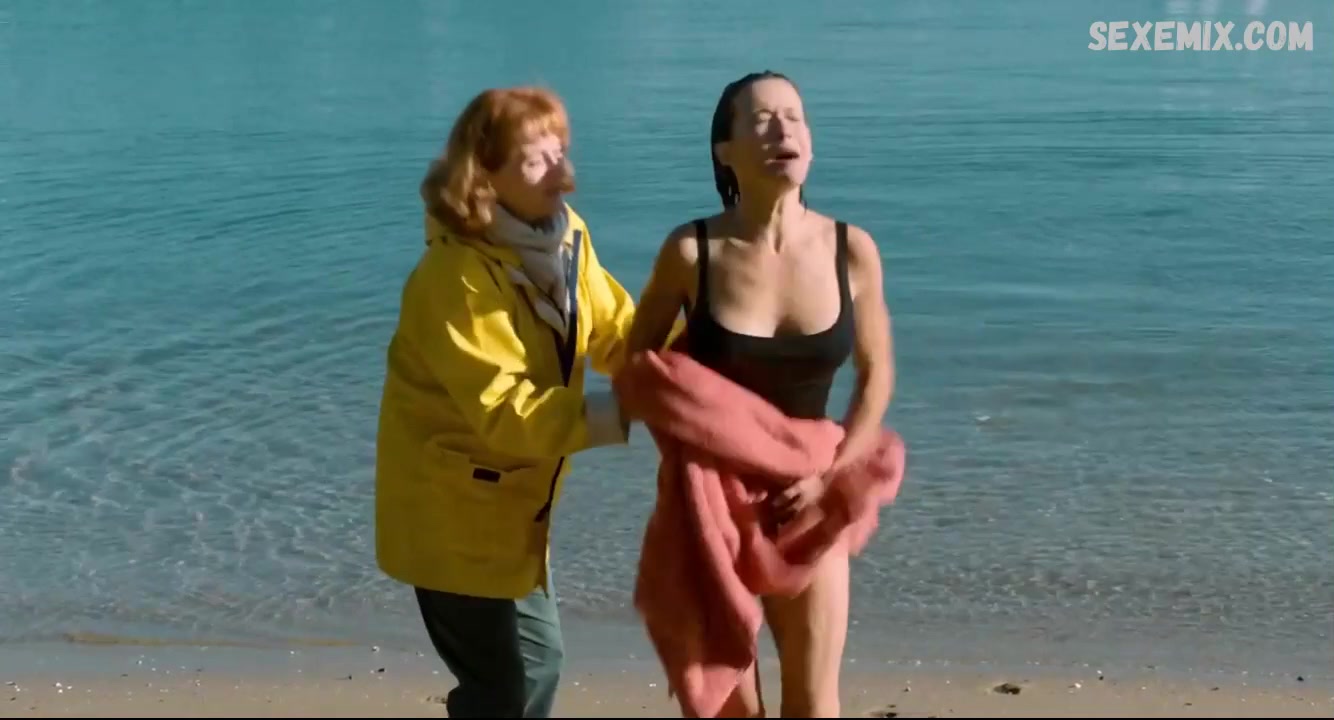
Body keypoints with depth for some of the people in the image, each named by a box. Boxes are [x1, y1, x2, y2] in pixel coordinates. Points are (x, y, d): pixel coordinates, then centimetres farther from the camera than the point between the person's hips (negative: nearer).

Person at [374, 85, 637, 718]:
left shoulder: (564, 237, -4)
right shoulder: (457, 275, -28)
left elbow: (617, 331, -3)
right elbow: (505, 411, -32)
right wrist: (621, 414, -38)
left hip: (513, 501, 8)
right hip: (453, 507, -8)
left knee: (536, 657, 21)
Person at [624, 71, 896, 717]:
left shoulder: (852, 251, -10)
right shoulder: (691, 251, -15)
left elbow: (876, 376, 1)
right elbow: (636, 365, -1)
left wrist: (830, 475, -9)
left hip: (806, 495, 2)